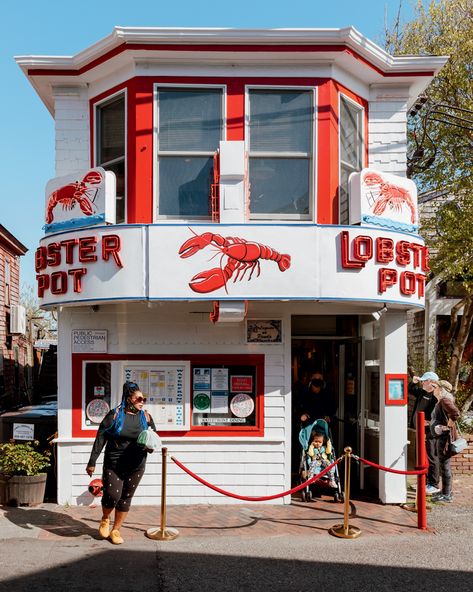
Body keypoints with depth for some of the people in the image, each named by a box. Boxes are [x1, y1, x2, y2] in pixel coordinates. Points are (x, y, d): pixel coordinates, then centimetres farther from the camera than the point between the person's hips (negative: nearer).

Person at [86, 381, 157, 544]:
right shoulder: (114, 415, -7)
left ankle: (116, 530, 26)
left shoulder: (146, 417, 4)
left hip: (136, 467, 3)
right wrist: (92, 462, -7)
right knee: (112, 495, -8)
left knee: (126, 498, 9)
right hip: (114, 465, -3)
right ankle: (105, 519, 25)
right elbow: (100, 439, -6)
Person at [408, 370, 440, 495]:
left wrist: (430, 423, -29)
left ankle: (434, 485, 9)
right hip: (420, 431, 9)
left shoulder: (436, 397, -18)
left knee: (431, 459, 0)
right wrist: (413, 382, 9)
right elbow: (410, 390, 27)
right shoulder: (422, 392, 9)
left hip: (430, 433, -9)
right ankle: (425, 482, 28)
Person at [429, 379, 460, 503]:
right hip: (441, 437, 10)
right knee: (443, 465, 18)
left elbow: (455, 413, -33)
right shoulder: (440, 401, 14)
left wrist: (447, 426, -24)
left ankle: (447, 495, 4)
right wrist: (432, 423, 26)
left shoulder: (445, 401, -17)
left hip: (445, 437, -10)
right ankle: (446, 491, 28)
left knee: (444, 465, -3)